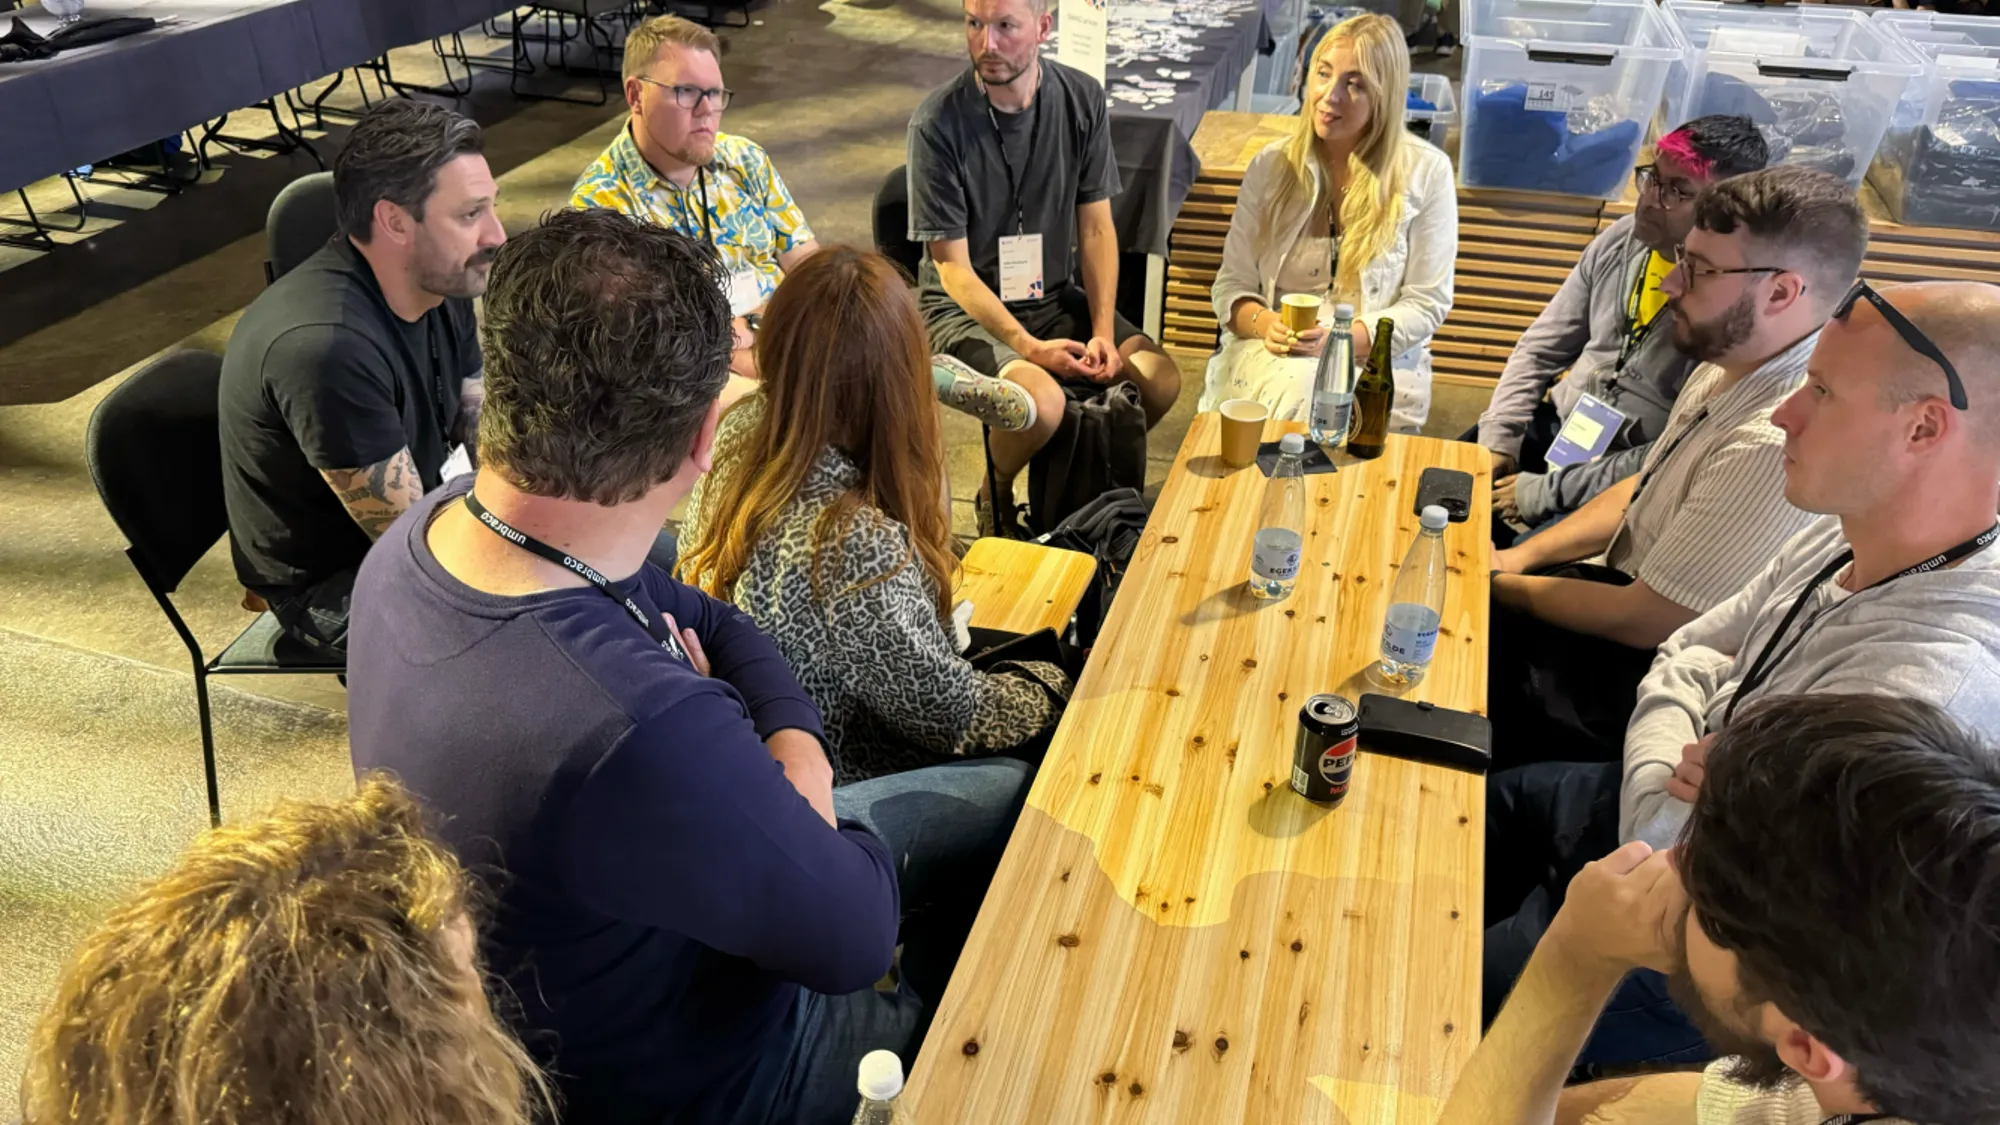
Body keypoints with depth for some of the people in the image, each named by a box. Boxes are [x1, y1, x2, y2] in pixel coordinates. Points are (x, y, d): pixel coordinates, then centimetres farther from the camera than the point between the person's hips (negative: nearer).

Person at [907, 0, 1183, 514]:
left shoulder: (1082, 99, -3)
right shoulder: (937, 122, -16)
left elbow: (1096, 228, 1)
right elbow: (953, 266, -14)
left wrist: (1103, 332, -11)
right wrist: (1029, 347, -24)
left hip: (1055, 295, 5)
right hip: (962, 306, -5)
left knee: (1160, 377, -14)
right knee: (1042, 402, -31)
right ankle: (994, 493, 3)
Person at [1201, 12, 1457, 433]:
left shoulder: (1426, 173, 1)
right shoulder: (1271, 166, 8)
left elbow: (1426, 304, -1)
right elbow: (1232, 285, 7)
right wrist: (1265, 325, -16)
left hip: (1376, 362, -1)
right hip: (1270, 353, 1)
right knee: (1294, 394, -34)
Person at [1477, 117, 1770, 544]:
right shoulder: (1623, 238, -1)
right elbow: (1540, 348, 7)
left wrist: (1544, 492, -21)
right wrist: (1497, 440, -3)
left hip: (1624, 487, -6)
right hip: (1556, 424, 7)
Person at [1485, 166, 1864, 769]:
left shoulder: (1776, 444, -31)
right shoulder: (1728, 365, -1)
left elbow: (1644, 621, -25)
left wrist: (1503, 585, -11)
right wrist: (1520, 557, 1)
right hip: (1632, 584, 8)